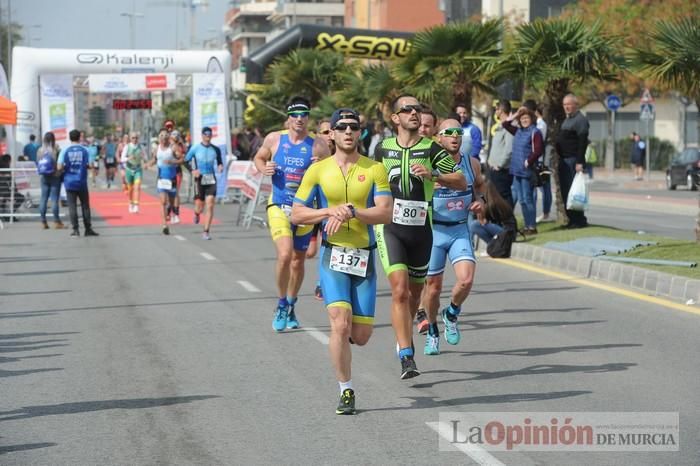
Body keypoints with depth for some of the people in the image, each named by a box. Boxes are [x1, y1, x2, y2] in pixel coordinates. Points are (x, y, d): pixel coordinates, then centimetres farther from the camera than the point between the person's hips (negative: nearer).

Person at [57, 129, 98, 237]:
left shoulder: (65, 151, -3)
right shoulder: (84, 150, -2)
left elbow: (60, 167, -9)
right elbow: (89, 165, -3)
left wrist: (65, 170, 12)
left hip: (69, 182, 0)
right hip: (82, 182, 0)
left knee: (72, 206, 3)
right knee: (85, 206, 9)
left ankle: (75, 229, -1)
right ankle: (88, 229, 12)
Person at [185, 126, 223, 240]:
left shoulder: (215, 149, 4)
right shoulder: (195, 148, -1)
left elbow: (219, 162, 16)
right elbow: (186, 161, 6)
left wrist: (220, 167, -7)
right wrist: (192, 170, -10)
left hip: (211, 180, 1)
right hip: (199, 179, -1)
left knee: (210, 206, -10)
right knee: (199, 206, -2)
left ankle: (206, 232, -4)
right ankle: (196, 214, 38)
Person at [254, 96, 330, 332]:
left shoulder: (318, 145, -4)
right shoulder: (274, 139, 0)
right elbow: (259, 158, 18)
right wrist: (264, 169, -4)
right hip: (278, 206, -1)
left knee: (298, 260, 12)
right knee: (285, 255, -20)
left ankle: (290, 307, 32)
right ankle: (281, 305, -1)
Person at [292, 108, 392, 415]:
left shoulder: (375, 169, 1)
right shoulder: (318, 170, 2)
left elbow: (386, 213, -9)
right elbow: (296, 214, 3)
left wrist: (351, 211, -23)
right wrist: (330, 211, -13)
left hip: (364, 257, 1)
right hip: (333, 255, -1)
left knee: (360, 336, 1)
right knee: (340, 323, -18)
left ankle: (340, 338, 39)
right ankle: (346, 392, -3)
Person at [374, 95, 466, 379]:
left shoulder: (432, 149, 0)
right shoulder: (383, 148, 6)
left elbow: (461, 182, -6)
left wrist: (432, 175, -19)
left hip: (421, 228, 1)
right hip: (390, 227, -1)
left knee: (414, 292, 13)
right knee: (400, 290, -16)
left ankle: (405, 337, 41)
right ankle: (406, 356, -18)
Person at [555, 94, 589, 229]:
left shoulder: (580, 120, -10)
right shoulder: (567, 120, 20)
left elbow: (582, 142, -18)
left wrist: (580, 162, -24)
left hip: (573, 160, -10)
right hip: (564, 160, 10)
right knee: (565, 191, 10)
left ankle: (579, 220, -6)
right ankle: (572, 219, 16)